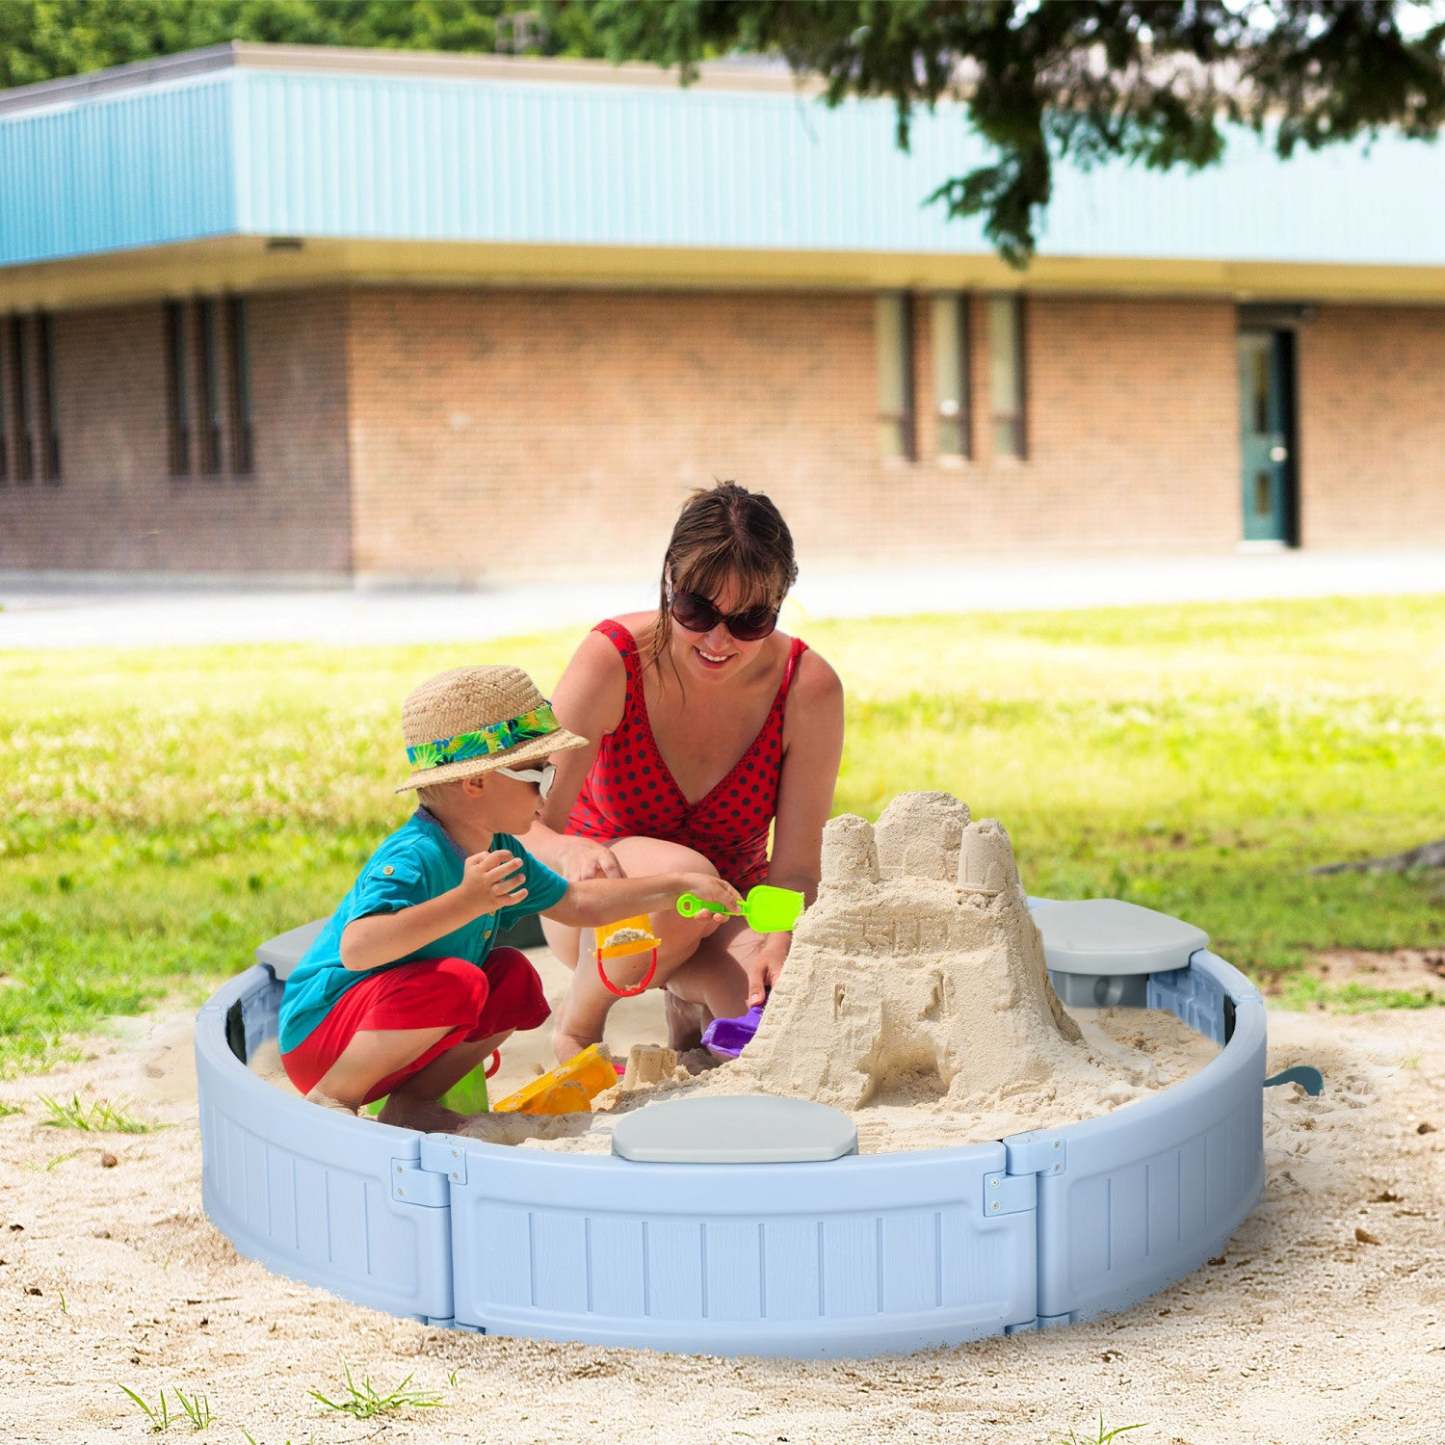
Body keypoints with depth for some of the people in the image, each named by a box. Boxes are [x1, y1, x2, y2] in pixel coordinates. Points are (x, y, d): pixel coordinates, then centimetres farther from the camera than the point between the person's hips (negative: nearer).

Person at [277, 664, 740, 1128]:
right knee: (456, 983, -31)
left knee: (514, 979, 8)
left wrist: (678, 884, 15)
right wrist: (466, 903, -49)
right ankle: (331, 1096, -15)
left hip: (382, 1036, 10)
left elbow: (576, 902, 20)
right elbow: (356, 948, -43)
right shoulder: (415, 857, -27)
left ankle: (410, 1101, 5)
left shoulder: (496, 850, 4)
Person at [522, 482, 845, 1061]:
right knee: (685, 877, -37)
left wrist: (777, 937, -39)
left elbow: (795, 867, -17)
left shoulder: (809, 689, -18)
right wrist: (571, 851, -49)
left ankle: (691, 998, 9)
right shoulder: (613, 658, -22)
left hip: (732, 911, 2)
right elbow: (527, 822, -24)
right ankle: (575, 1026, -9)